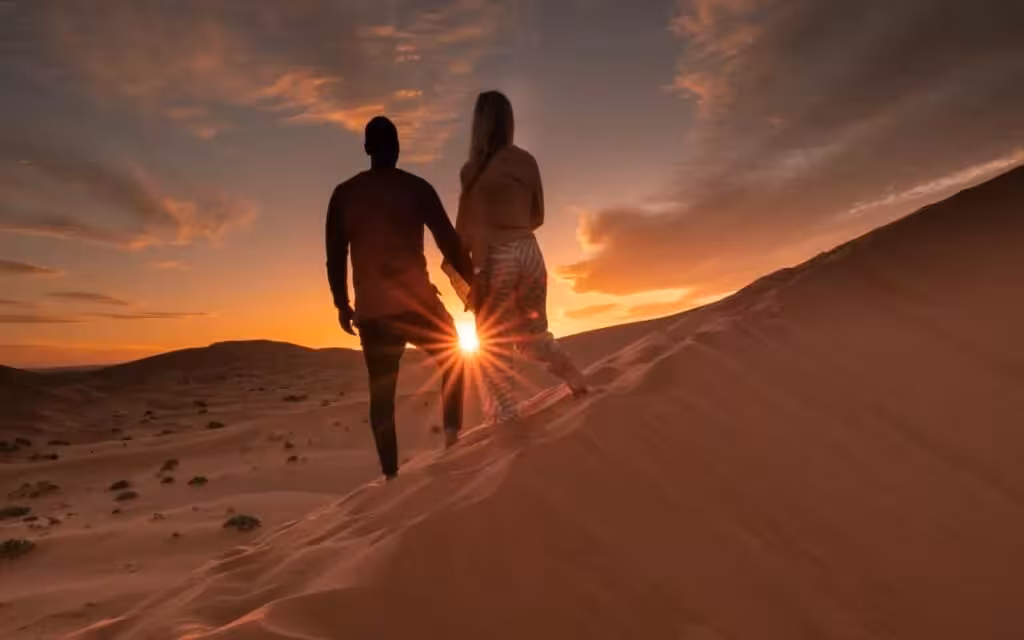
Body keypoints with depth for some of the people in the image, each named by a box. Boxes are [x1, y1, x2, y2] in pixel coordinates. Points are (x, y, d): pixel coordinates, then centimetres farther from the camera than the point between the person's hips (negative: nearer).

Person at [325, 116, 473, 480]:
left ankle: (390, 473, 10)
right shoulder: (416, 188, -1)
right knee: (453, 360, 19)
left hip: (371, 310, 3)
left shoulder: (343, 194, 9)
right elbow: (448, 241, -4)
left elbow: (335, 256, 9)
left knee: (381, 391, 11)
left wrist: (342, 305, 18)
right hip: (415, 302, -3)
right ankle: (453, 434, 4)